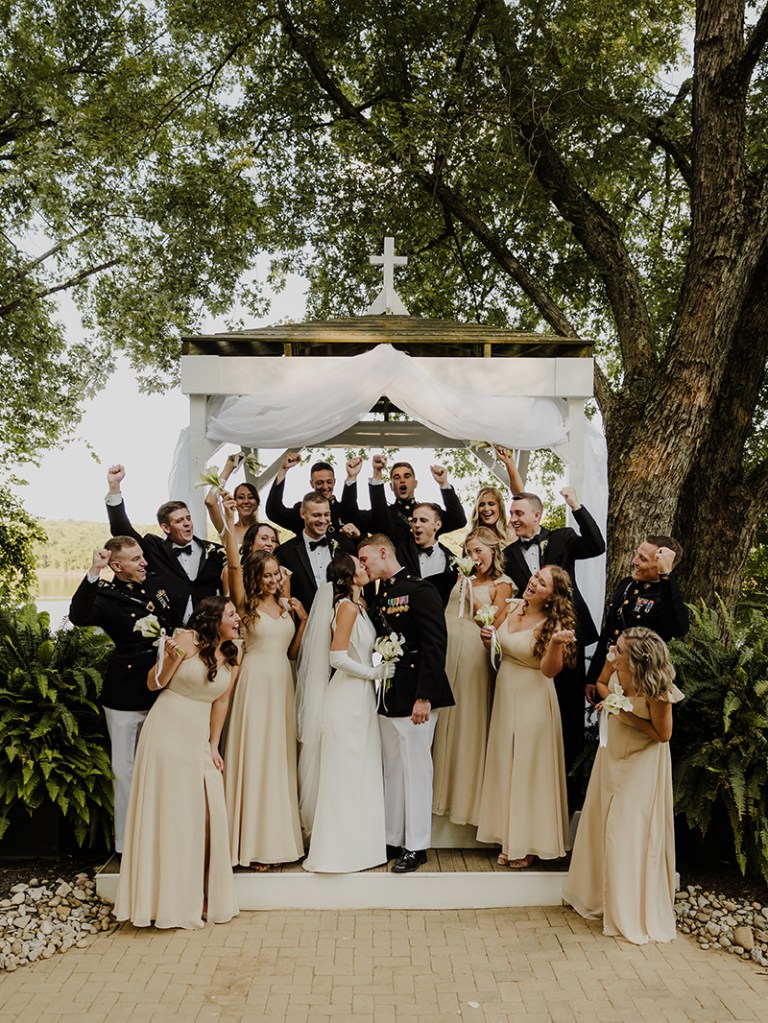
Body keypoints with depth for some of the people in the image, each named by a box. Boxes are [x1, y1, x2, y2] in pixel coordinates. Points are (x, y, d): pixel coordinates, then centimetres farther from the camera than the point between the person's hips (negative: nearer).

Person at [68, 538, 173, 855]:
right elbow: (79, 616, -32)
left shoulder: (155, 585, 6)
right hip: (125, 695, -5)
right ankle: (127, 843, 19)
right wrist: (93, 573, -38)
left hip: (161, 689, 5)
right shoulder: (106, 596, -11)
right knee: (125, 769, 6)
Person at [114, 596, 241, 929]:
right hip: (168, 732, -5)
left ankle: (202, 896, 21)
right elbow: (153, 683, -9)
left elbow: (221, 700, 8)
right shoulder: (189, 640, -13)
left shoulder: (232, 653, 2)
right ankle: (169, 899, 15)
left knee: (206, 813, 6)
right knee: (169, 811, 1)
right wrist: (171, 659, -28)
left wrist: (214, 745, 9)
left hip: (199, 738, 5)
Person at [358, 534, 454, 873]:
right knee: (392, 771, 14)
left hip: (414, 697, -8)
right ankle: (393, 841, 24)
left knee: (416, 770, 1)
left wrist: (424, 696, -20)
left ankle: (416, 846, 12)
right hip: (387, 698, 8)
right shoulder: (380, 596, 14)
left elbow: (435, 645, -16)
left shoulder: (420, 590, -11)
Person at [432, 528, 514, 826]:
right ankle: (441, 788, 22)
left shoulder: (502, 584, 3)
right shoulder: (463, 577, 16)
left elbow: (494, 625, -5)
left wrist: (472, 595, -9)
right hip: (443, 648, 5)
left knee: (467, 719, 2)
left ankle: (465, 795, 18)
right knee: (443, 717, 8)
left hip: (472, 653, -4)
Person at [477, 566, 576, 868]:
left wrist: (556, 642, -41)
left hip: (533, 700, -7)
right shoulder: (512, 607, 1)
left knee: (529, 767, 4)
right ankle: (510, 838, 29)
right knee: (505, 765, 14)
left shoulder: (551, 624, -17)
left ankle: (529, 842, 21)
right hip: (505, 695, 7)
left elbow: (549, 669, -24)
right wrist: (489, 638, -3)